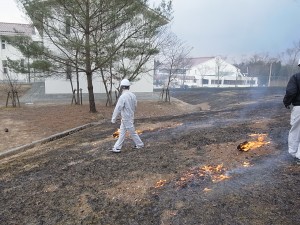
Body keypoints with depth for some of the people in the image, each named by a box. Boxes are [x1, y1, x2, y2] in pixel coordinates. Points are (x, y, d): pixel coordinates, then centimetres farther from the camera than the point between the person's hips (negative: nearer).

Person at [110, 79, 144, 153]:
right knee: (122, 133, 12)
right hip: (130, 117, 8)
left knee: (132, 132, 7)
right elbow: (135, 106, 12)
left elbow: (117, 108, -20)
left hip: (126, 119, -8)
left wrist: (113, 119, -11)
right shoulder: (133, 95, 2)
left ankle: (140, 144, 22)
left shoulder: (123, 96, -22)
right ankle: (117, 148, 17)